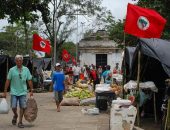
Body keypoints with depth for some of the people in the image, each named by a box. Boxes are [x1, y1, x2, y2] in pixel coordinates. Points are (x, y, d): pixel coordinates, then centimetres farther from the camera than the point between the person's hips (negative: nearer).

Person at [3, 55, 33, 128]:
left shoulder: (26, 70, 2)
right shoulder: (12, 70, -2)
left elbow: (29, 81, 6)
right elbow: (8, 81, 0)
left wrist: (31, 91, 4)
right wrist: (5, 92, -1)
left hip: (23, 92, 1)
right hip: (14, 92, -1)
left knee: (23, 107, -1)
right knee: (13, 107, -3)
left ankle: (20, 122, 12)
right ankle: (15, 115, 30)